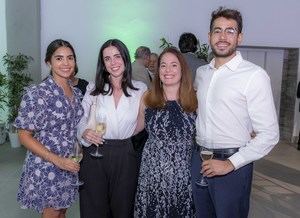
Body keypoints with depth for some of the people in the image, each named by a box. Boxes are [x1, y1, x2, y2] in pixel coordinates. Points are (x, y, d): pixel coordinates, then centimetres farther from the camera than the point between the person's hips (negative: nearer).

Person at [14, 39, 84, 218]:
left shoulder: (76, 93, 3)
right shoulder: (37, 94, -17)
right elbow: (24, 136, -16)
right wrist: (58, 160, -23)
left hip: (71, 166, 6)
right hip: (47, 168, -6)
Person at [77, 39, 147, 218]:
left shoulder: (141, 89, 0)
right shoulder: (93, 89, 1)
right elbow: (81, 119, 2)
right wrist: (85, 132, -17)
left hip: (126, 157, 0)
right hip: (95, 155, 0)